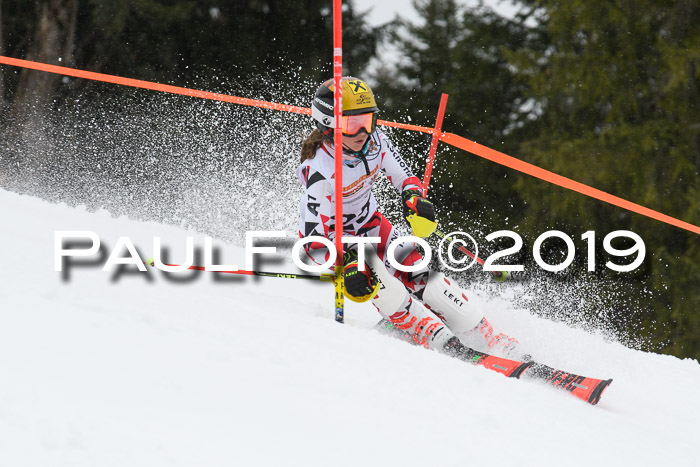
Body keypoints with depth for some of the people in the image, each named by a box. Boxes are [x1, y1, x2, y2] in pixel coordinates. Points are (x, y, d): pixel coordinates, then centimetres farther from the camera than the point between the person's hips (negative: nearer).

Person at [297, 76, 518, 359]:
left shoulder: (374, 141, -17)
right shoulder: (319, 173, -32)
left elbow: (405, 178, -2)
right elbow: (313, 241, -28)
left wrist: (415, 200, -24)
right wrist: (346, 266, -42)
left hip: (369, 223, 5)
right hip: (330, 238, -5)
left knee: (421, 277, -9)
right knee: (384, 290, -27)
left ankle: (488, 339, -5)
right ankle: (445, 346, -22)